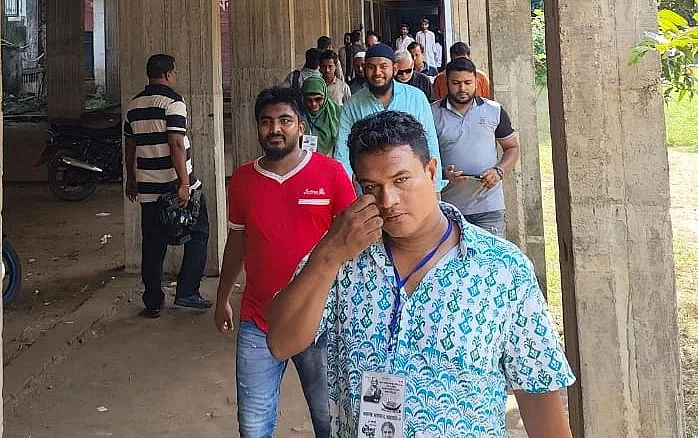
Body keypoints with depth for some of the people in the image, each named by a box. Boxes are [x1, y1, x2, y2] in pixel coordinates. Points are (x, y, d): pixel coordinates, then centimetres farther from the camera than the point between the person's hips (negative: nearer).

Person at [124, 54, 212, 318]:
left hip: (148, 188, 6)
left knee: (153, 246, 11)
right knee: (197, 235, 10)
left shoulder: (134, 106, 12)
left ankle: (153, 303, 15)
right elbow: (176, 145, -20)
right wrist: (184, 183, -22)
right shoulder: (173, 102, -11)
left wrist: (131, 180, 27)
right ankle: (186, 292, 6)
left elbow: (130, 146, 18)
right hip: (175, 184, -6)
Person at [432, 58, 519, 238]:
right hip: (448, 207, 0)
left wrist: (499, 171, -8)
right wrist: (444, 174, -15)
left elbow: (512, 148, 12)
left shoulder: (495, 111, 6)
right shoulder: (433, 113, 2)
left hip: (489, 205, 1)